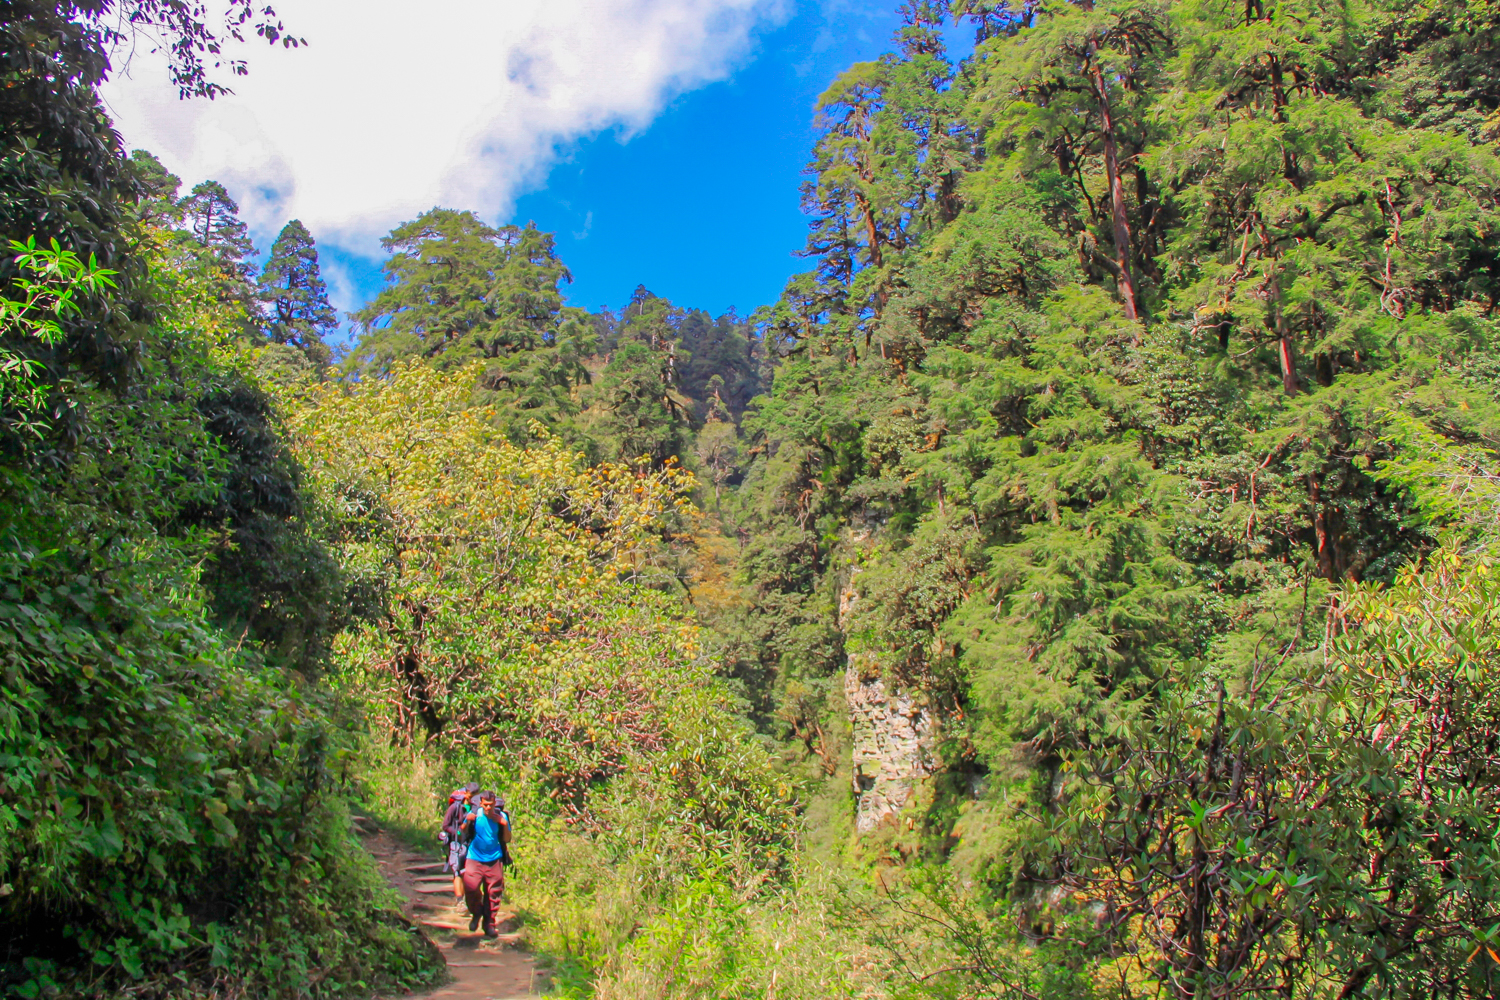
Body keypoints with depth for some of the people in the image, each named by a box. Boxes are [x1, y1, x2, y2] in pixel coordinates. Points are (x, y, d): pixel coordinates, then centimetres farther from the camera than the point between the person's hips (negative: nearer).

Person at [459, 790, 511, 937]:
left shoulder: (501, 816, -5)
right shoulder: (475, 814, -7)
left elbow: (507, 840, 0)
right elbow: (463, 833, 4)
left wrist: (505, 825, -16)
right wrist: (467, 822, -15)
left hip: (494, 859, 1)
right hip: (475, 858, -1)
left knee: (493, 892, 3)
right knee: (470, 887, -16)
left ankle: (489, 924, 20)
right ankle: (476, 912, 15)